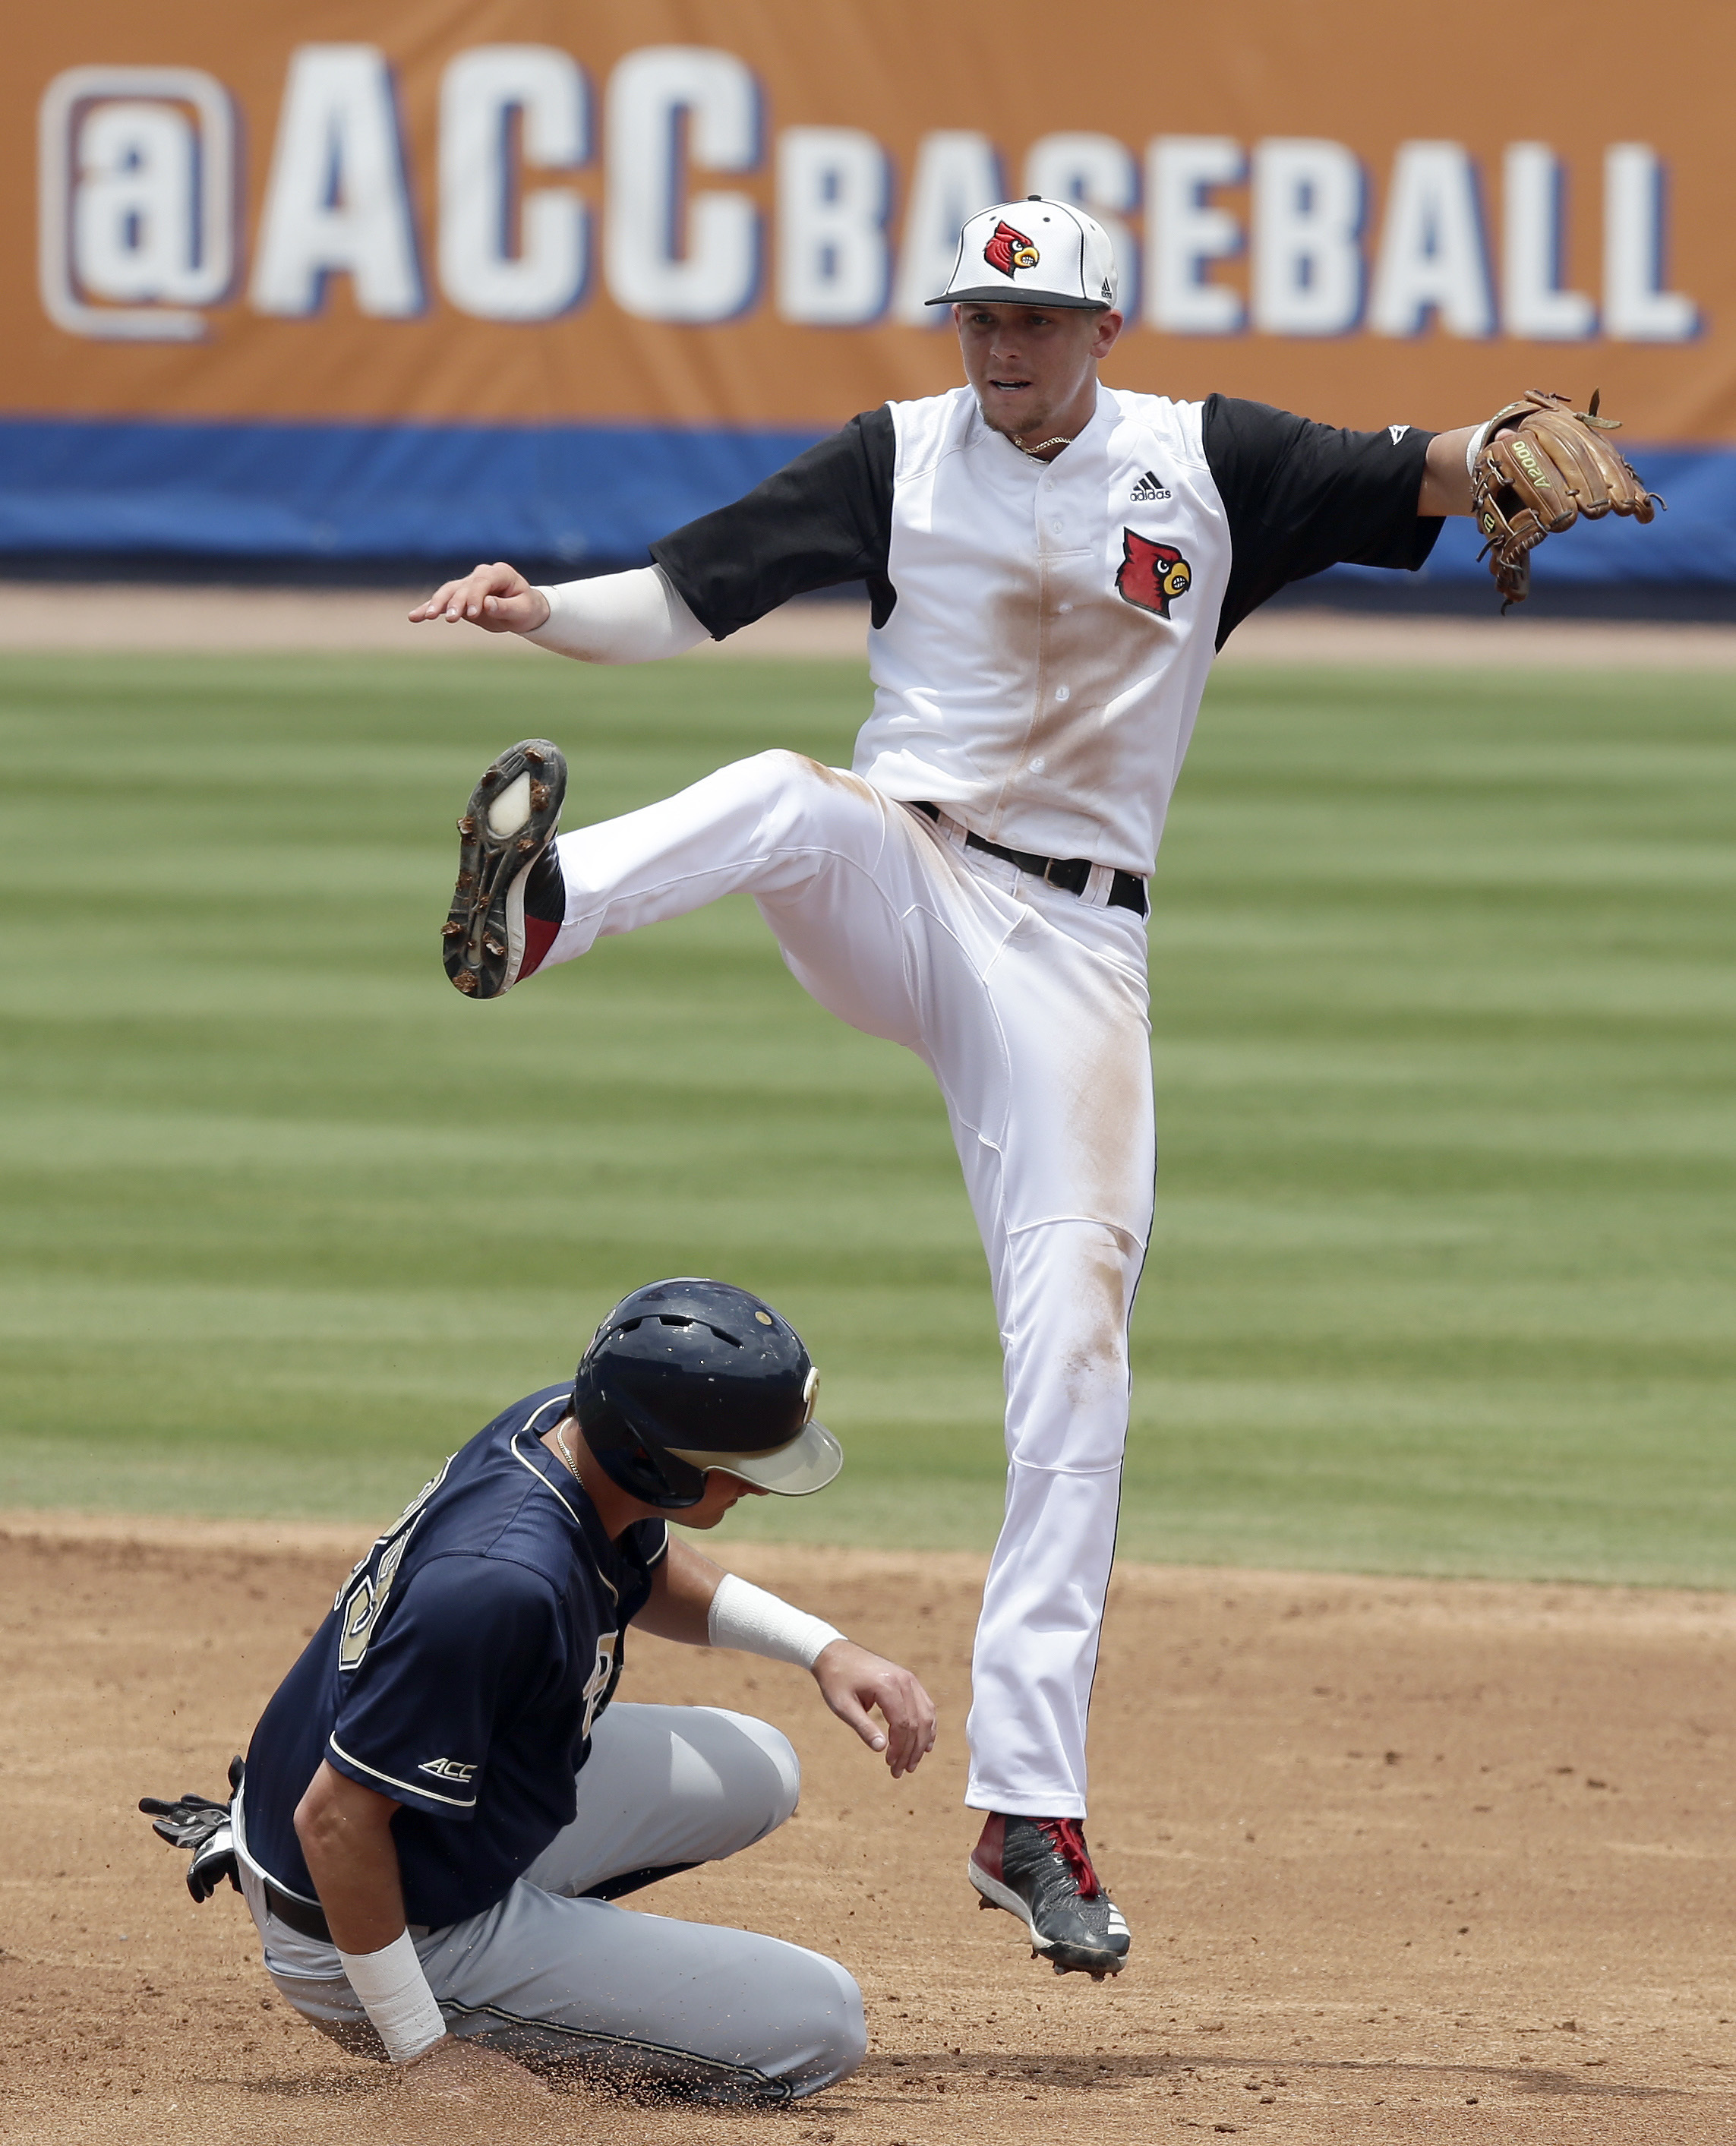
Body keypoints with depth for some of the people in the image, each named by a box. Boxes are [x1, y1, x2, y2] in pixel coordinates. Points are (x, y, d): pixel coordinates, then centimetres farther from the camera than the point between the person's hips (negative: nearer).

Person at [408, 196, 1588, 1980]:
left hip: (1072, 947, 1)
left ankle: (1029, 1811, -7)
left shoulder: (1204, 463, 6)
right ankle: (538, 908, -68)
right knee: (792, 796, -36)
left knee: (1075, 1344, -8)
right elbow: (685, 593, 0)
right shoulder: (901, 460, 5)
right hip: (895, 891, 0)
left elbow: (1421, 482, -2)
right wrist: (540, 610, -19)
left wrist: (1502, 452, -26)